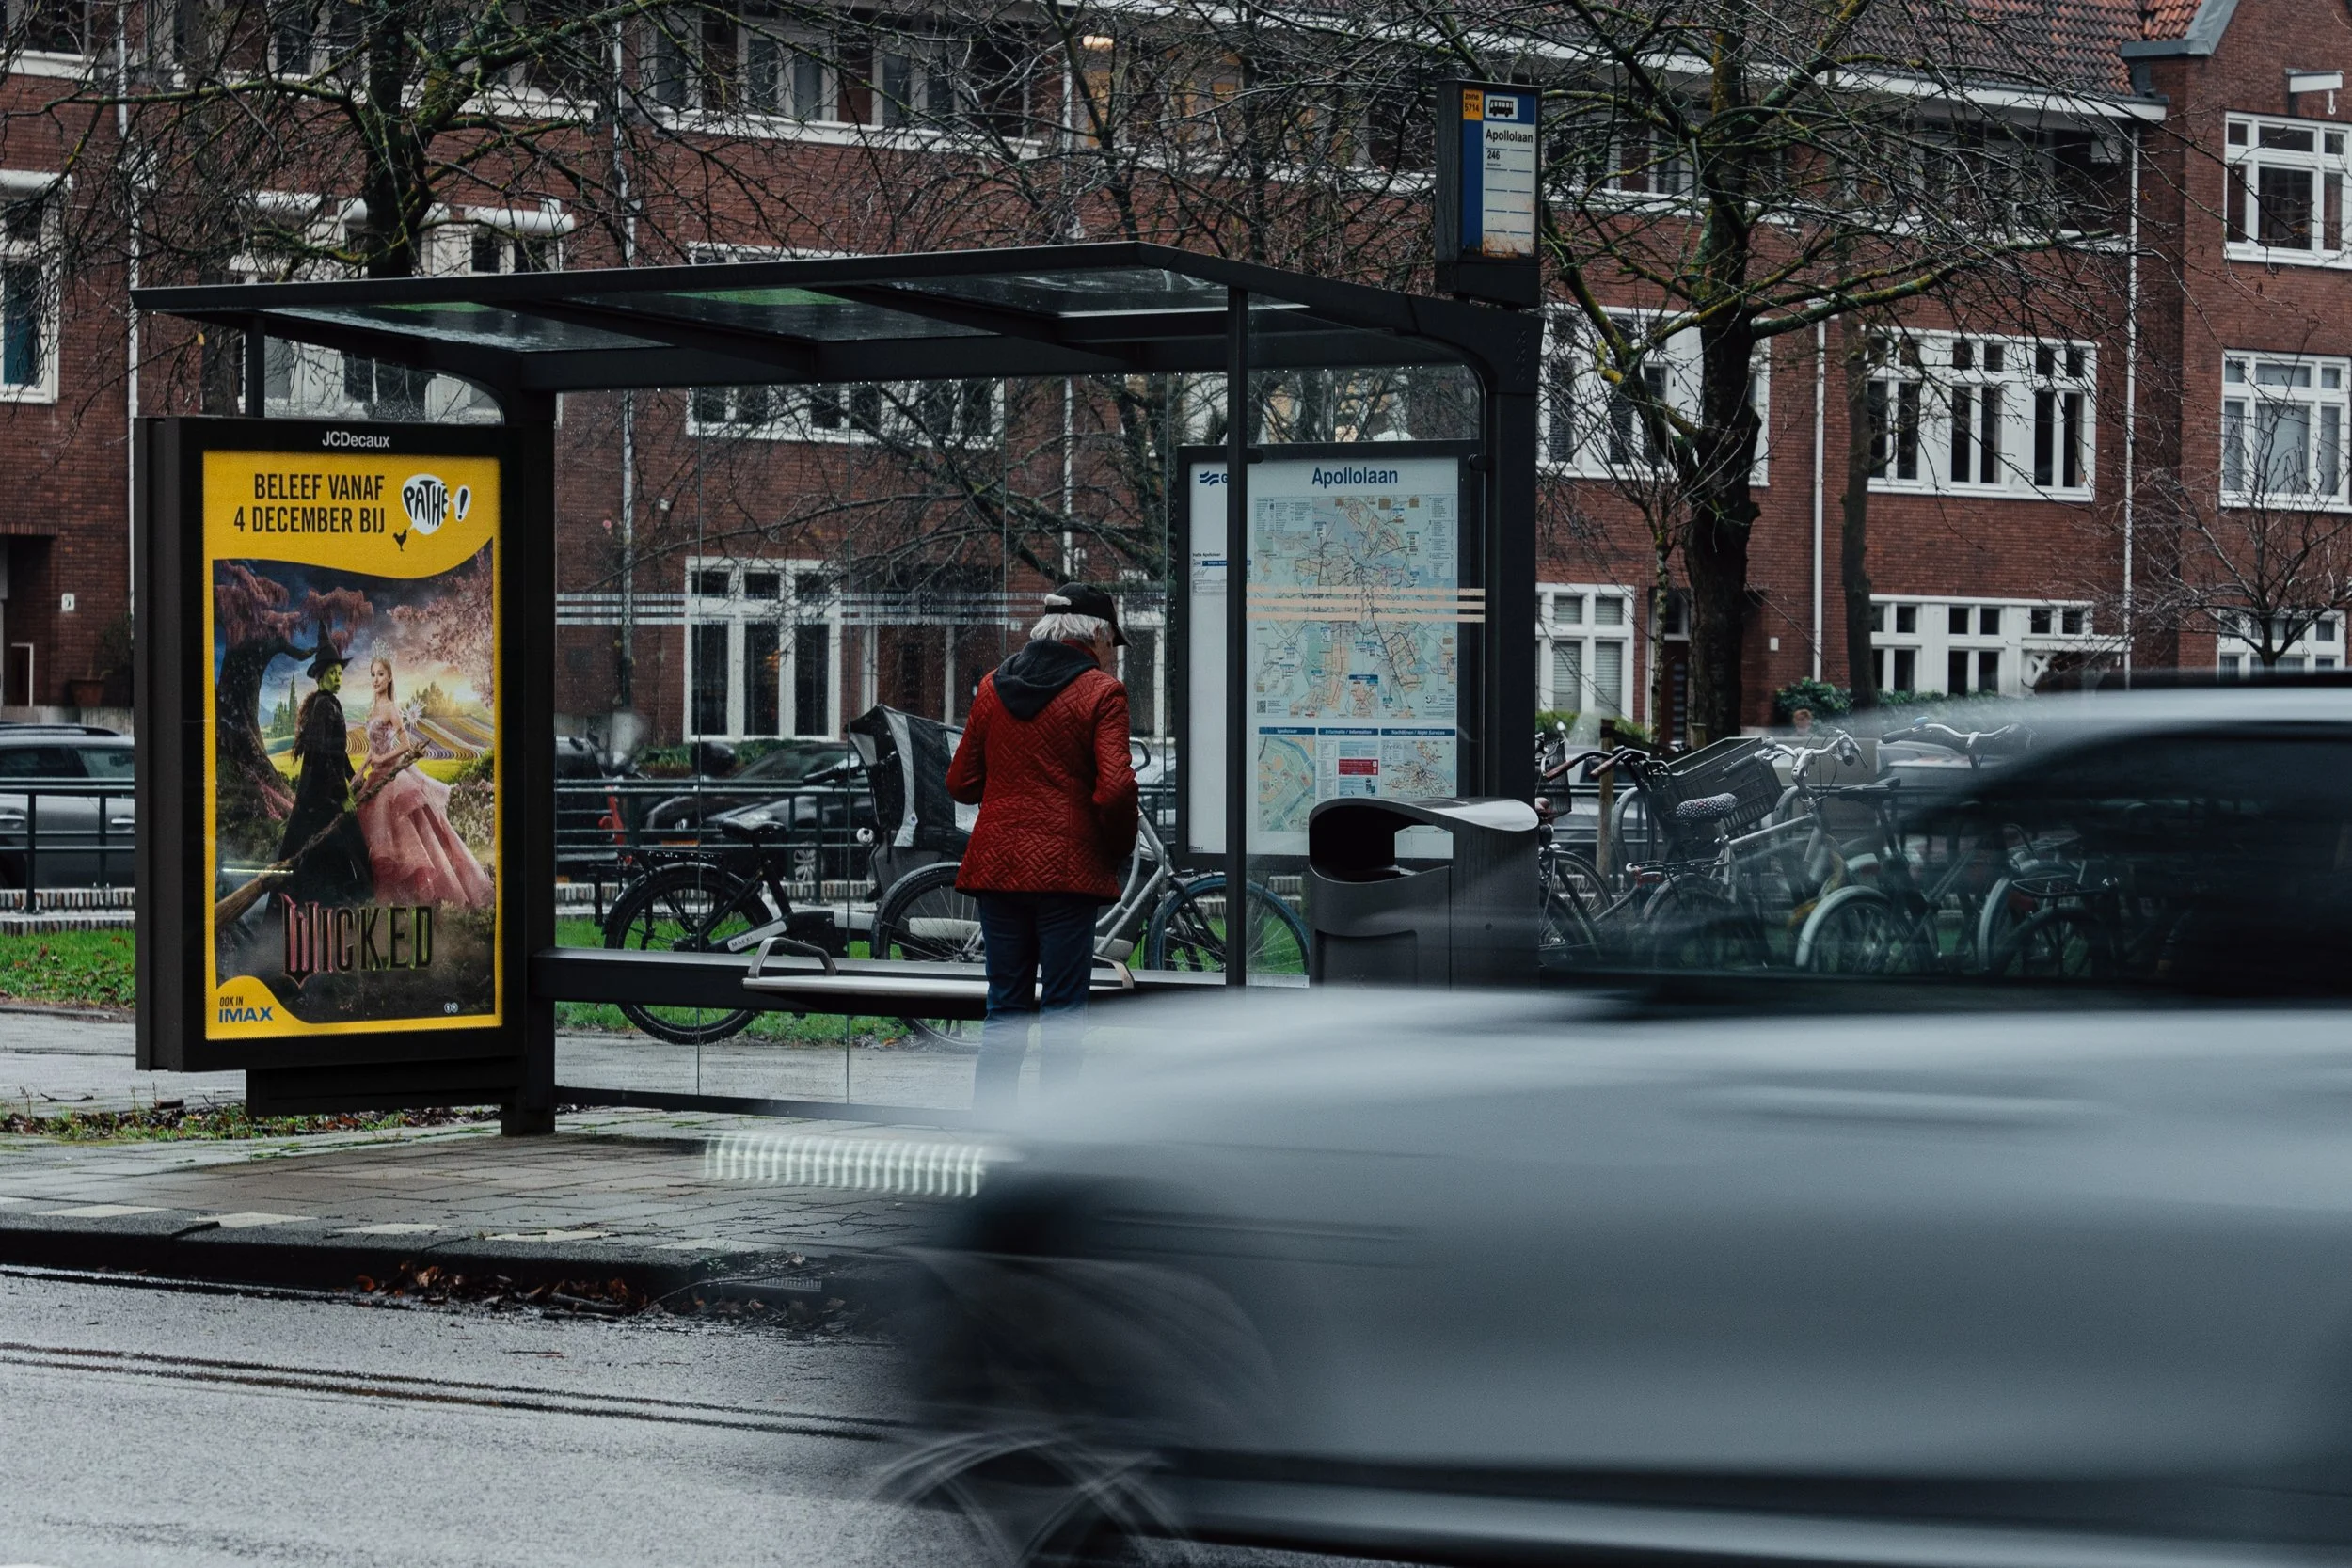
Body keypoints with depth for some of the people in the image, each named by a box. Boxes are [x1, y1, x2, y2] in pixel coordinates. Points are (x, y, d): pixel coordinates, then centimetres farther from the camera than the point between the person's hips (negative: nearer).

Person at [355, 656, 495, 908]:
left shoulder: (389, 709, -15)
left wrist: (381, 759, -13)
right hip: (380, 777, 9)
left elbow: (406, 745, -19)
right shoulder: (374, 708, 10)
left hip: (393, 778, -9)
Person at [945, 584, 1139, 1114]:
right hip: (1067, 867, -5)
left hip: (996, 866, 5)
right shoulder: (1100, 692, -6)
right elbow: (1114, 789, -15)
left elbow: (961, 782, 12)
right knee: (1063, 1013, 0)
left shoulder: (994, 687, 10)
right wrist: (1119, 851, 1)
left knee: (1004, 1009, 12)